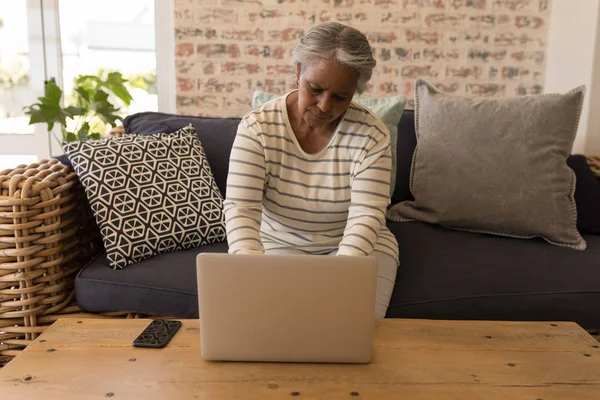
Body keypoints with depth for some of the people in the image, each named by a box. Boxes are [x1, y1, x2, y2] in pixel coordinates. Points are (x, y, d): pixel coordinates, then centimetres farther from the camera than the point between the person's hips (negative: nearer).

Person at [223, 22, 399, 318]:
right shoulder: (257, 127, -14)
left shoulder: (371, 134, -15)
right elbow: (240, 208, -22)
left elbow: (366, 215, -24)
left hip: (356, 246, 0)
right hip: (278, 244, 0)